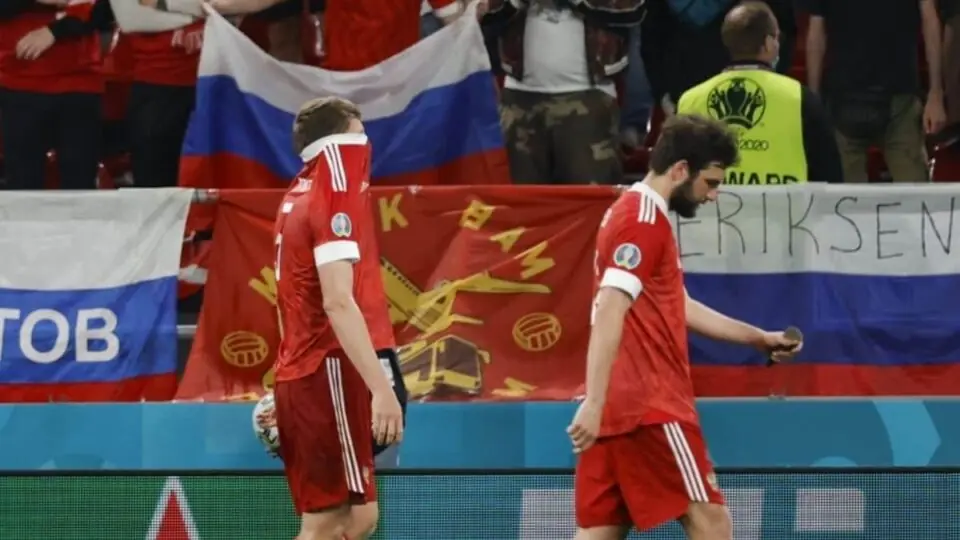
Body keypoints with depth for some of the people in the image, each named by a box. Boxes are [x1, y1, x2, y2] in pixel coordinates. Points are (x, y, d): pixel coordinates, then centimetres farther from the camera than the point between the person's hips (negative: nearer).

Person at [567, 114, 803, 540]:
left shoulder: (634, 214, 20)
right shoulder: (644, 220, -11)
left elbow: (678, 307, 31)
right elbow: (609, 313, -21)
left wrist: (757, 337, 33)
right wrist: (593, 402, -28)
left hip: (617, 410, 10)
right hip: (649, 408, -10)